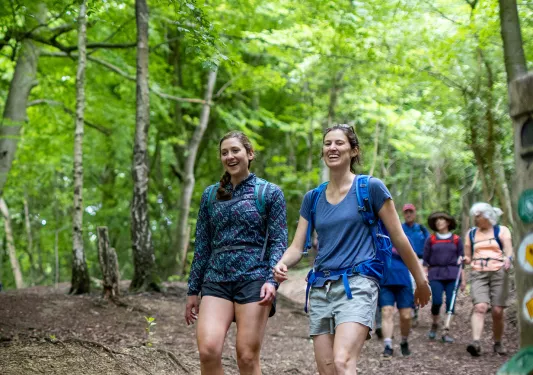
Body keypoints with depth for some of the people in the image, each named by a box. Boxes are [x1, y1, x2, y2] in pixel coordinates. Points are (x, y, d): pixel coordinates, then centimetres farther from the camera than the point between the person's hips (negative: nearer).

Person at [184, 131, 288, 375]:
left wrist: (272, 280, -15)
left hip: (253, 280, -3)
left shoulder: (270, 193, 4)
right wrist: (193, 290, 13)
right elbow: (202, 245, 16)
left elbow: (278, 242, -1)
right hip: (216, 280, 3)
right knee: (208, 350, -15)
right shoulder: (210, 195, 14)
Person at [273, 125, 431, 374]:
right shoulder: (313, 198, 12)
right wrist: (282, 264, -14)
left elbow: (398, 238, 3)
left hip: (357, 284, -5)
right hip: (320, 288, 5)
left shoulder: (370, 188, -1)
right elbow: (297, 247, 8)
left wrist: (421, 281, 9)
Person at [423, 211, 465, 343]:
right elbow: (426, 260, 9)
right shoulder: (431, 240, 7)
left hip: (452, 274, 1)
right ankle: (434, 325, 15)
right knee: (437, 301, -13)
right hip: (436, 274, -1)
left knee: (450, 303, -4)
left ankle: (446, 332, 6)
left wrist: (463, 279, 7)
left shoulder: (456, 240, 7)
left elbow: (461, 260, 10)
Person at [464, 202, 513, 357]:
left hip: (498, 273, -1)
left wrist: (508, 259, -30)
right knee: (480, 307, -18)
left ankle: (498, 343, 14)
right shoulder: (471, 233, 16)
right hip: (478, 274, 2)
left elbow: (509, 251, -8)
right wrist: (465, 259, -3)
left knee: (497, 311, -4)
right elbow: (468, 257, 20)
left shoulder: (502, 231, 5)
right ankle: (476, 342, -30)